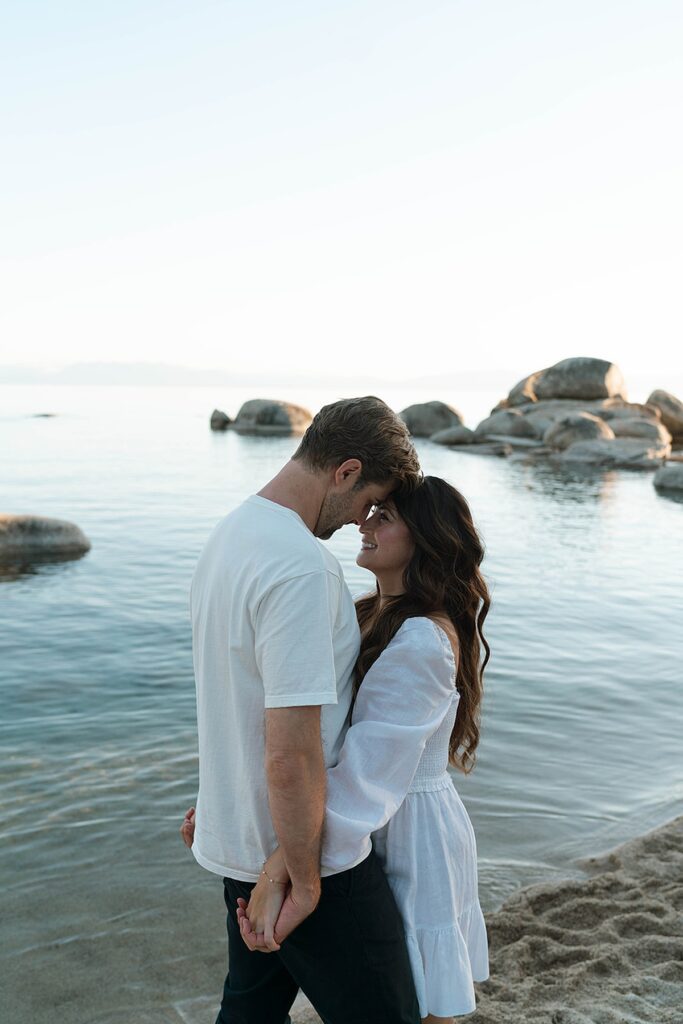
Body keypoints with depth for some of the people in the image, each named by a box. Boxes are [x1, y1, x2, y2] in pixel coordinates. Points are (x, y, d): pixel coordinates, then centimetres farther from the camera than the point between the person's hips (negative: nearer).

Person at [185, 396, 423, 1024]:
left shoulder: (231, 534, 3)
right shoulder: (302, 566, -28)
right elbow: (291, 759, -29)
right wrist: (306, 882, -15)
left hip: (239, 838, 9)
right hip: (304, 851, -9)